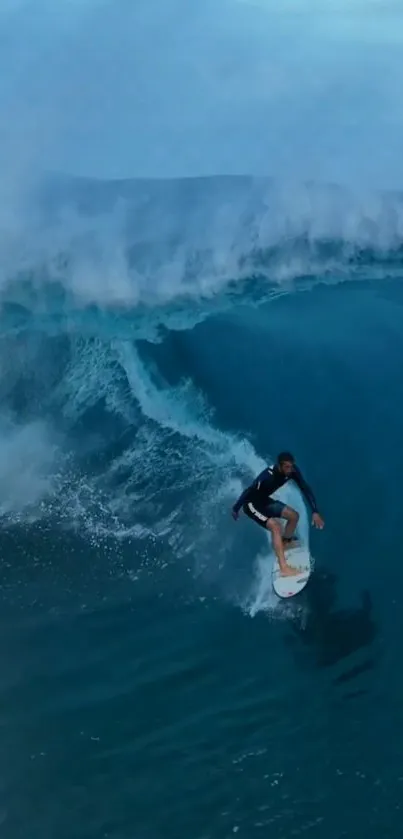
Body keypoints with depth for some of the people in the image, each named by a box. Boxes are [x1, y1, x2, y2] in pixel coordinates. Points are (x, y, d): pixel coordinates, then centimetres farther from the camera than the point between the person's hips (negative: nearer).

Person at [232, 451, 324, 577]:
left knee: (294, 516, 8)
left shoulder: (292, 471, -18)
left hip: (264, 500, 8)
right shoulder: (268, 476, -37)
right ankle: (284, 567, -26)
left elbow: (305, 489, -10)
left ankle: (286, 543, 32)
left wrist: (315, 512, -15)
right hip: (251, 504, -8)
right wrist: (235, 509, -14)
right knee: (275, 526, -25)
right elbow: (248, 492, -26)